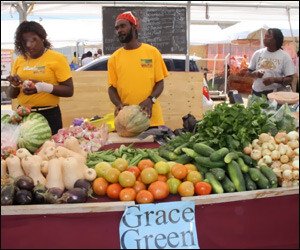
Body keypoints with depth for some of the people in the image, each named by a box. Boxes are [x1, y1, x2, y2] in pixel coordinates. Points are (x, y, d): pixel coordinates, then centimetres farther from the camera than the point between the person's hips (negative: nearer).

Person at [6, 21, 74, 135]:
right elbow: (12, 95, 15)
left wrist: (43, 87, -21)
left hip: (49, 115, -4)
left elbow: (69, 91, -9)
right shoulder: (19, 61, 8)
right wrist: (14, 85, -7)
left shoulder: (57, 58, -5)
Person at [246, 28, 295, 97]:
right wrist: (255, 74, -12)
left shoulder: (285, 57, -4)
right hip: (257, 93, 3)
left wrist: (274, 79, -23)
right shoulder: (257, 53, 5)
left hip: (276, 94, -2)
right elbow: (248, 72, 11)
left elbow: (289, 79, -6)